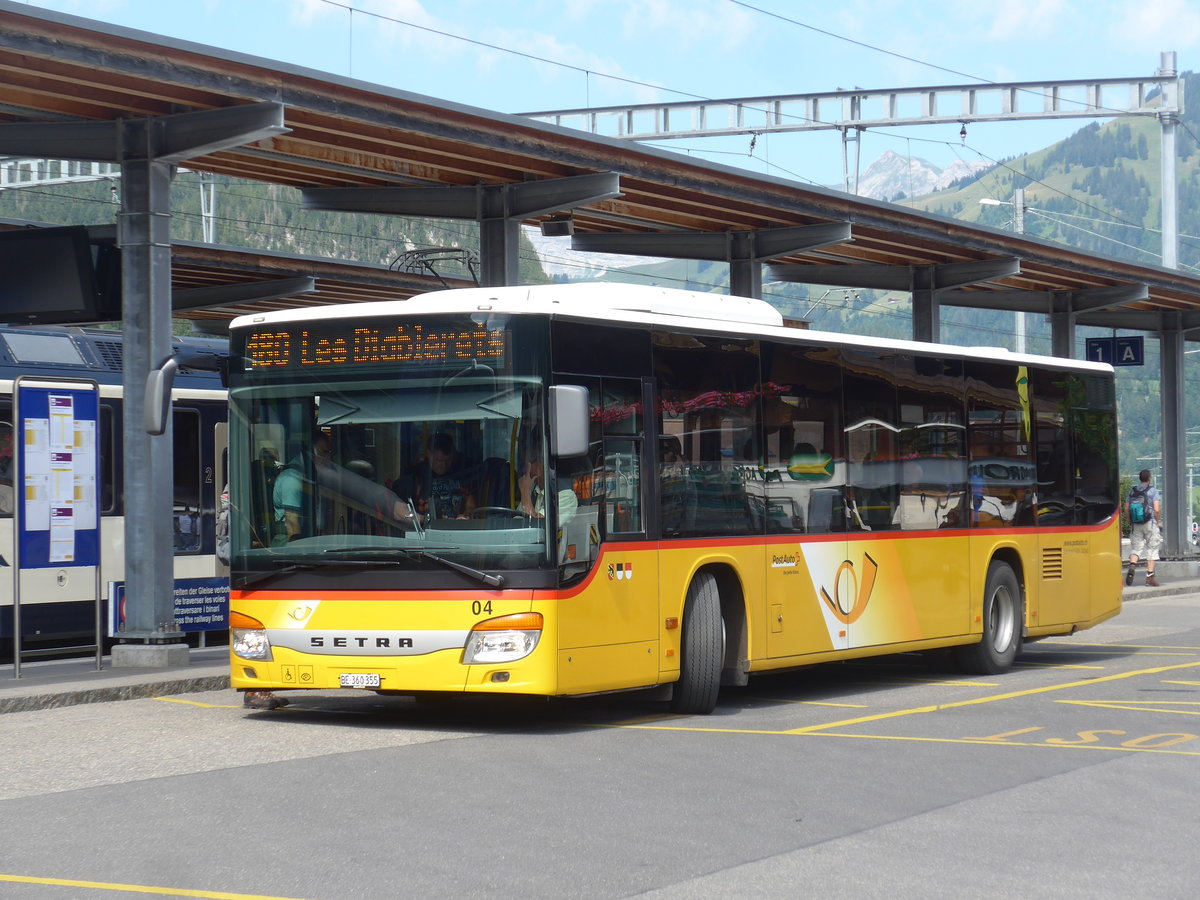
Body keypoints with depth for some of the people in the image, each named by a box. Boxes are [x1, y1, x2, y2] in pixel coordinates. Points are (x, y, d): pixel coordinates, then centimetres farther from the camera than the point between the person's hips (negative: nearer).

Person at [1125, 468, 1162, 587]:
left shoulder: (1132, 491, 6)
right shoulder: (1153, 490, -6)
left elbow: (1126, 509, 5)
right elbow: (1157, 509, -13)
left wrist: (1131, 522, 16)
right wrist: (1158, 521, 3)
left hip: (1135, 524, 3)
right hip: (1150, 523, -3)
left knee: (1135, 547, 8)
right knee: (1152, 549, 6)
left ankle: (1132, 565, -21)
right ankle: (1150, 576, 5)